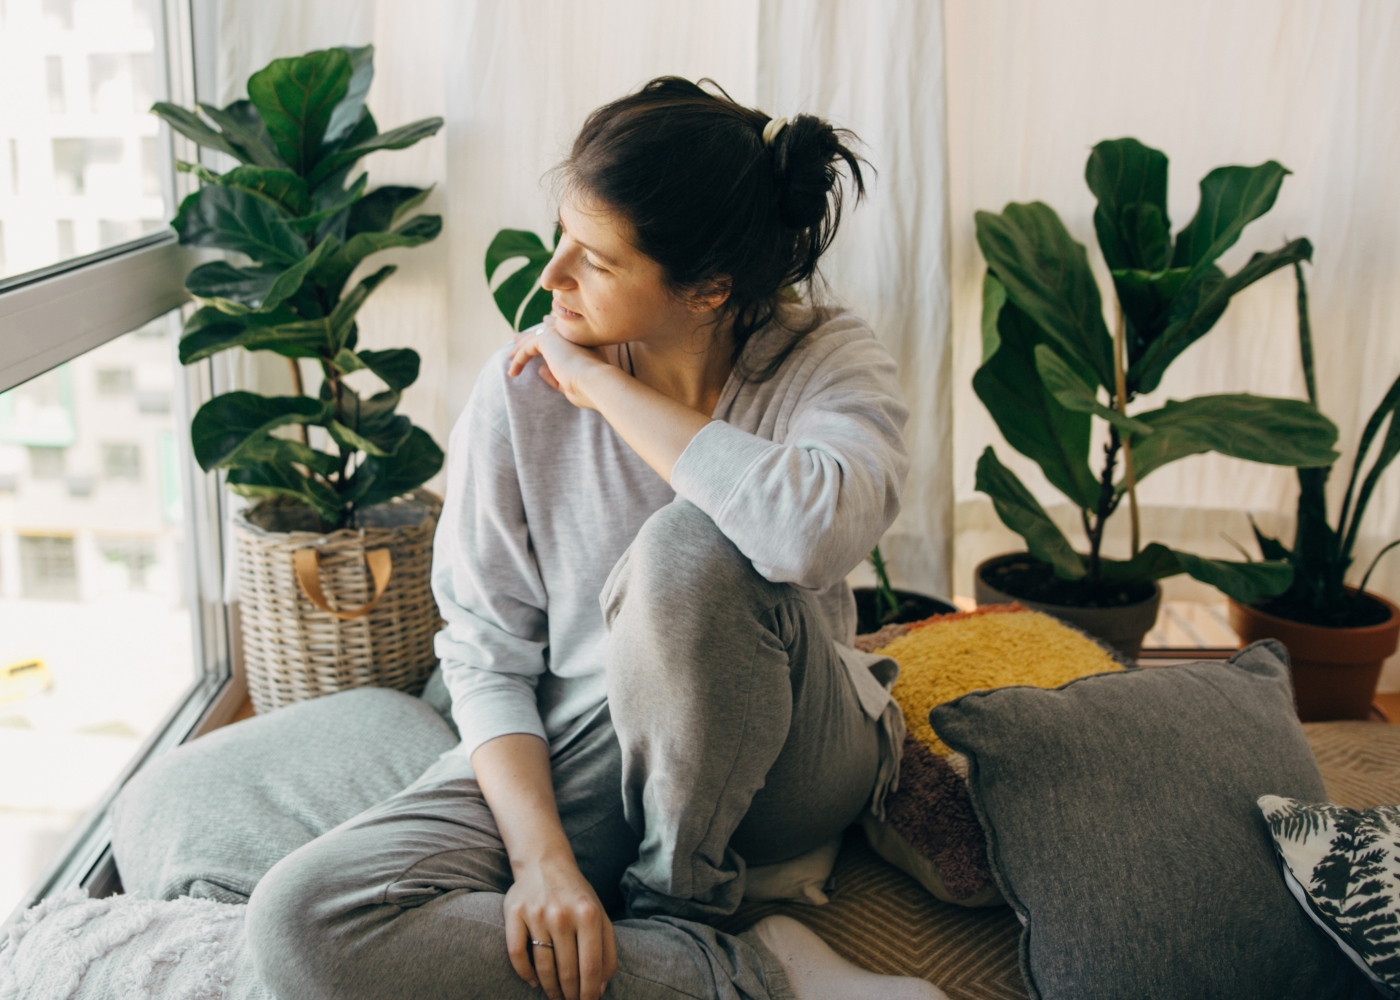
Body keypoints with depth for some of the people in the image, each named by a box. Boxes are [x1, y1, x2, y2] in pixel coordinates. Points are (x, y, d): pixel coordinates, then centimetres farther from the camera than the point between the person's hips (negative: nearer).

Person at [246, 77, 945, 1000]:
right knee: (302, 923, -23)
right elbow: (487, 649, -6)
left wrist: (607, 388, -25)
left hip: (785, 760, -2)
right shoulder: (521, 388, -8)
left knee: (692, 547, -35)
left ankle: (678, 913, -11)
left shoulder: (828, 361, -12)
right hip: (572, 755, 2)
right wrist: (541, 855, -20)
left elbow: (817, 526, -37)